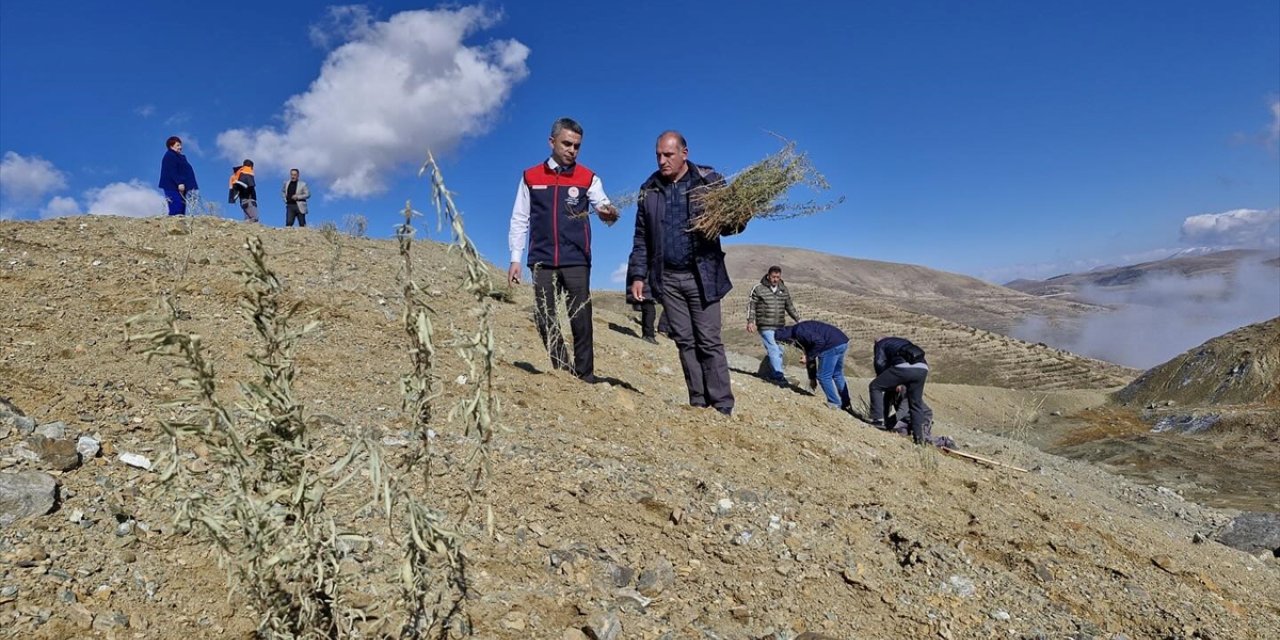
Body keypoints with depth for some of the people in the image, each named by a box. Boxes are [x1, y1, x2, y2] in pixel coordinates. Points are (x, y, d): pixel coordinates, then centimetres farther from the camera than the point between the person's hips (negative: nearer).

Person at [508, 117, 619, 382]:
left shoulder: (587, 178, 6)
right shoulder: (531, 177, 8)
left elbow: (602, 204, -8)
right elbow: (519, 220, 9)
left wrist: (609, 213, -33)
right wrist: (515, 259, 3)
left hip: (577, 261, -1)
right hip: (542, 262, 2)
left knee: (581, 321, -2)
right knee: (544, 320, 4)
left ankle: (585, 376, 6)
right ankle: (563, 373, 15)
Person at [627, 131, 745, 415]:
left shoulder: (710, 181, -2)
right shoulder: (649, 189, 8)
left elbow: (729, 222, -1)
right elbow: (641, 238, 11)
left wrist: (736, 220, -25)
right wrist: (638, 275, 4)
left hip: (701, 276, -3)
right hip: (667, 278, 3)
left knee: (709, 342, -2)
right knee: (685, 342, 7)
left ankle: (723, 407, 5)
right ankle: (698, 404, 15)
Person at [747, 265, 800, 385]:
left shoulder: (783, 289, 10)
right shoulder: (758, 289, -4)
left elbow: (789, 306, 20)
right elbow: (751, 305, -3)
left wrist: (798, 319, 15)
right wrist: (750, 321, -12)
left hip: (779, 326, 6)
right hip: (765, 327, -6)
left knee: (779, 350, 8)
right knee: (773, 349, -13)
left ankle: (774, 375, 19)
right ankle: (779, 375, -10)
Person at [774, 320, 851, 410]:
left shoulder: (799, 331, -13)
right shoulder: (798, 339, 19)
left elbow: (819, 342, -22)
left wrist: (809, 357, -10)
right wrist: (812, 378, 29)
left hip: (832, 346, -11)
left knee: (824, 377, 2)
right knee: (837, 375, 23)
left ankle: (835, 405, 12)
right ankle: (847, 405, 33)